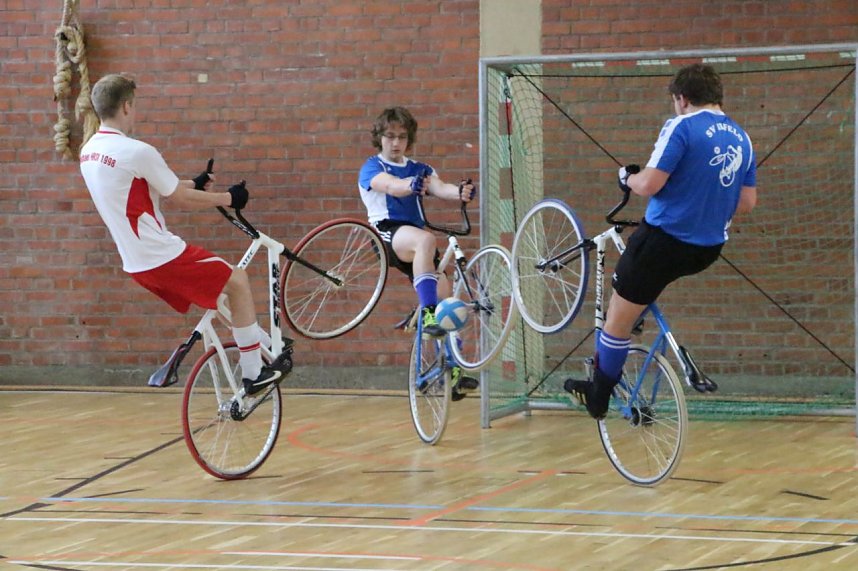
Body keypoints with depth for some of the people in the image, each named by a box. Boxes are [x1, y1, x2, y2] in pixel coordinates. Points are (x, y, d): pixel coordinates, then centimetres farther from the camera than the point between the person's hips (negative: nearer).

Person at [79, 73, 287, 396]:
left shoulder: (89, 153, 8)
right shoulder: (137, 152, -20)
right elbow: (181, 199, -12)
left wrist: (193, 184, 25)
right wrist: (227, 198, 3)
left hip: (136, 263, 9)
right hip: (163, 258, -9)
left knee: (212, 296, 25)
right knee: (238, 281, 3)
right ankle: (253, 373, 4)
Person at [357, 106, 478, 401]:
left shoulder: (419, 169, 18)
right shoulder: (372, 168, 4)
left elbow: (439, 187, -4)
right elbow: (390, 185, -21)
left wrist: (460, 192, -28)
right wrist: (411, 186, -44)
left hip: (415, 238, 6)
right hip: (387, 234, -6)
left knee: (445, 296, -6)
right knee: (425, 240, -38)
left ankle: (453, 370, 2)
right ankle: (427, 314, -43)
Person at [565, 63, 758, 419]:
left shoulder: (681, 127, -15)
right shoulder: (741, 138, 7)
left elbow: (649, 184, -21)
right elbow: (747, 203, 10)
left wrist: (628, 178, 1)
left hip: (666, 239, -7)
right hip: (710, 249, 7)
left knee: (618, 320, 9)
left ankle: (598, 396, 20)